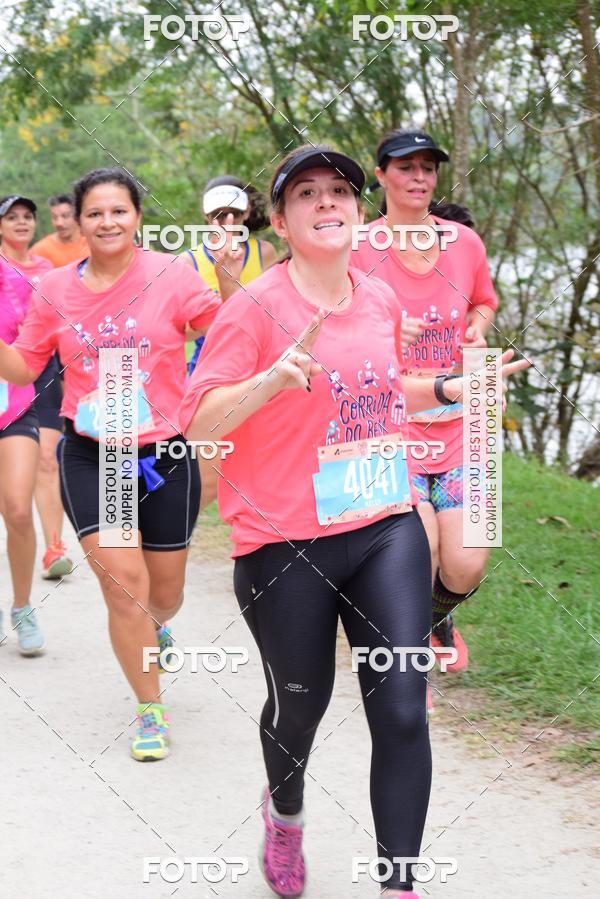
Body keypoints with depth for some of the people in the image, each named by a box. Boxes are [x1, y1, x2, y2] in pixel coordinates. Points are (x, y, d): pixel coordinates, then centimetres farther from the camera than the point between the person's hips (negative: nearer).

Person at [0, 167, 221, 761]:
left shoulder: (171, 275, -7)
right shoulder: (57, 290, 0)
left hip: (165, 454, 0)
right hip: (90, 457, 0)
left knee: (164, 592, 13)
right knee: (122, 579, -11)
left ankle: (152, 628, 53)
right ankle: (150, 711, 9)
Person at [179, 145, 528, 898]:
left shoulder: (380, 300, 5)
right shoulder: (255, 306, -13)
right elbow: (198, 422, -17)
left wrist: (453, 388, 10)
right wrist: (274, 377, -33)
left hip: (386, 531, 4)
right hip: (286, 546, -4)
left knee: (401, 709, -6)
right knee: (300, 705, 15)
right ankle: (285, 811, 49)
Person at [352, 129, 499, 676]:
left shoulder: (464, 241, 6)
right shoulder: (358, 248, -5)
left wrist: (477, 328, 2)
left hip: (458, 424, 3)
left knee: (465, 567, -3)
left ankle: (439, 616, 36)